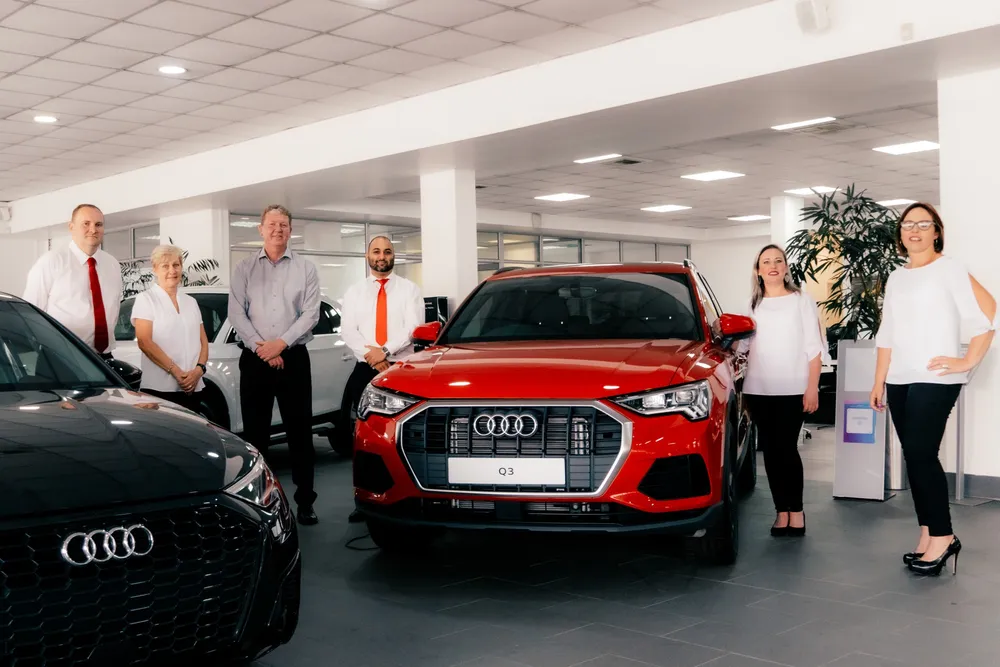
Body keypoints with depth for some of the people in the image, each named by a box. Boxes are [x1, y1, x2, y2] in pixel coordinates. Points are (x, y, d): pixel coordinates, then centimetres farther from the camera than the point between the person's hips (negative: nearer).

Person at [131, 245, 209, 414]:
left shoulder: (191, 302, 18)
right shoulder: (146, 299, 2)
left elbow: (203, 342, 15)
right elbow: (144, 342, -8)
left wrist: (199, 369, -5)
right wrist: (176, 371, -15)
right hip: (159, 389, -4)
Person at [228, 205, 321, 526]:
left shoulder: (305, 268, 6)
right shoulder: (244, 268, 8)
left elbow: (310, 313, -3)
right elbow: (236, 312, 0)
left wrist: (280, 344, -12)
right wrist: (261, 347, -11)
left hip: (294, 358, -1)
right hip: (254, 359, 1)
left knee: (300, 430, 0)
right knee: (254, 431, 4)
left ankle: (305, 501, 6)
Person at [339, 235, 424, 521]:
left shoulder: (410, 290, 6)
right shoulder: (354, 292, 13)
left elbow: (414, 328, -6)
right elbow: (347, 331, 2)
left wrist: (385, 351, -17)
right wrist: (371, 355, -12)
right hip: (365, 370, 2)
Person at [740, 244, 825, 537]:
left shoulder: (801, 300, 3)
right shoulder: (754, 305, 13)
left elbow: (814, 348, -1)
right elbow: (743, 344, 13)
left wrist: (812, 387, -8)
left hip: (792, 389, -4)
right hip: (759, 390, 4)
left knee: (786, 448, -7)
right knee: (770, 450, 4)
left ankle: (795, 511, 2)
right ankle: (782, 511, 10)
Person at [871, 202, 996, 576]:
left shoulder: (948, 268, -4)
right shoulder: (895, 278, 15)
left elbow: (987, 311, -13)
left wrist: (968, 362, -13)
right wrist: (879, 381, 14)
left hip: (934, 380, -6)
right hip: (899, 381, 7)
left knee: (921, 454, -11)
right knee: (914, 457, 6)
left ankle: (942, 536, 0)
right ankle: (928, 535, 12)